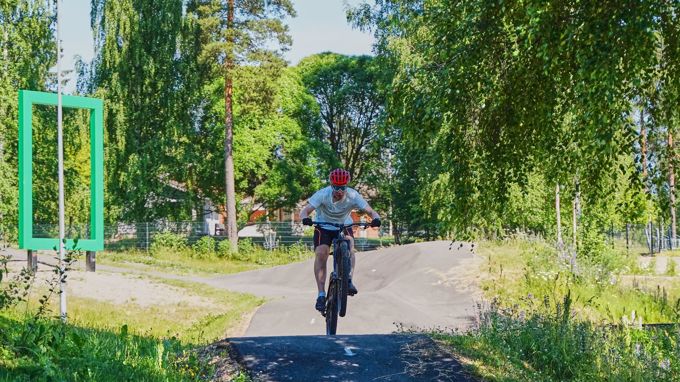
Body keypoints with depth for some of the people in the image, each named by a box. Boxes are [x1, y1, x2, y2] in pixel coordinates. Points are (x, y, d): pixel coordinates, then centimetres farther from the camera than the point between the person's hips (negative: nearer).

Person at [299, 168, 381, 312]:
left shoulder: (352, 196, -24)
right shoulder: (323, 194, -27)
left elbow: (370, 211, -27)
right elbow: (305, 211, -32)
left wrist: (376, 218, -50)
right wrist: (305, 218, -55)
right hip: (324, 227, -1)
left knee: (349, 246, -30)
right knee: (321, 254, -21)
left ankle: (349, 280, -22)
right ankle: (321, 294, -17)